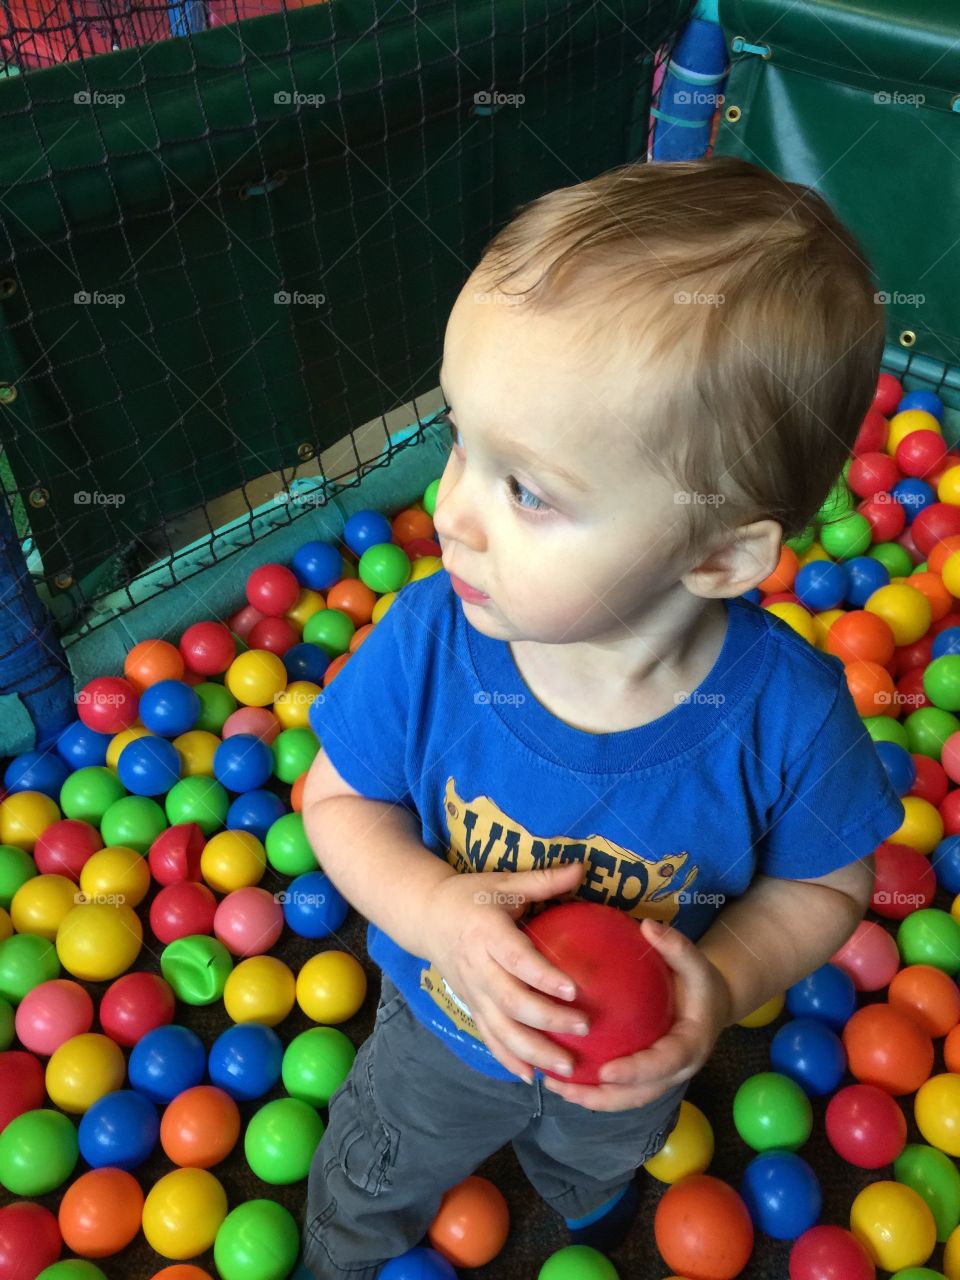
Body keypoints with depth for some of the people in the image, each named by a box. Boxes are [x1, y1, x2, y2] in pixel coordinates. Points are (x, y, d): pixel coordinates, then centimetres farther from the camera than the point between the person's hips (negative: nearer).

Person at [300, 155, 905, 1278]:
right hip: (441, 1035, 0)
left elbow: (825, 882, -16)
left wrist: (726, 978, -35)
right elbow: (338, 797, -18)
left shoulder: (787, 711, -36)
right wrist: (436, 911, -37)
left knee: (599, 1162, 41)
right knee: (369, 1187, 34)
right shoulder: (427, 643, -36)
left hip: (633, 1060, 1)